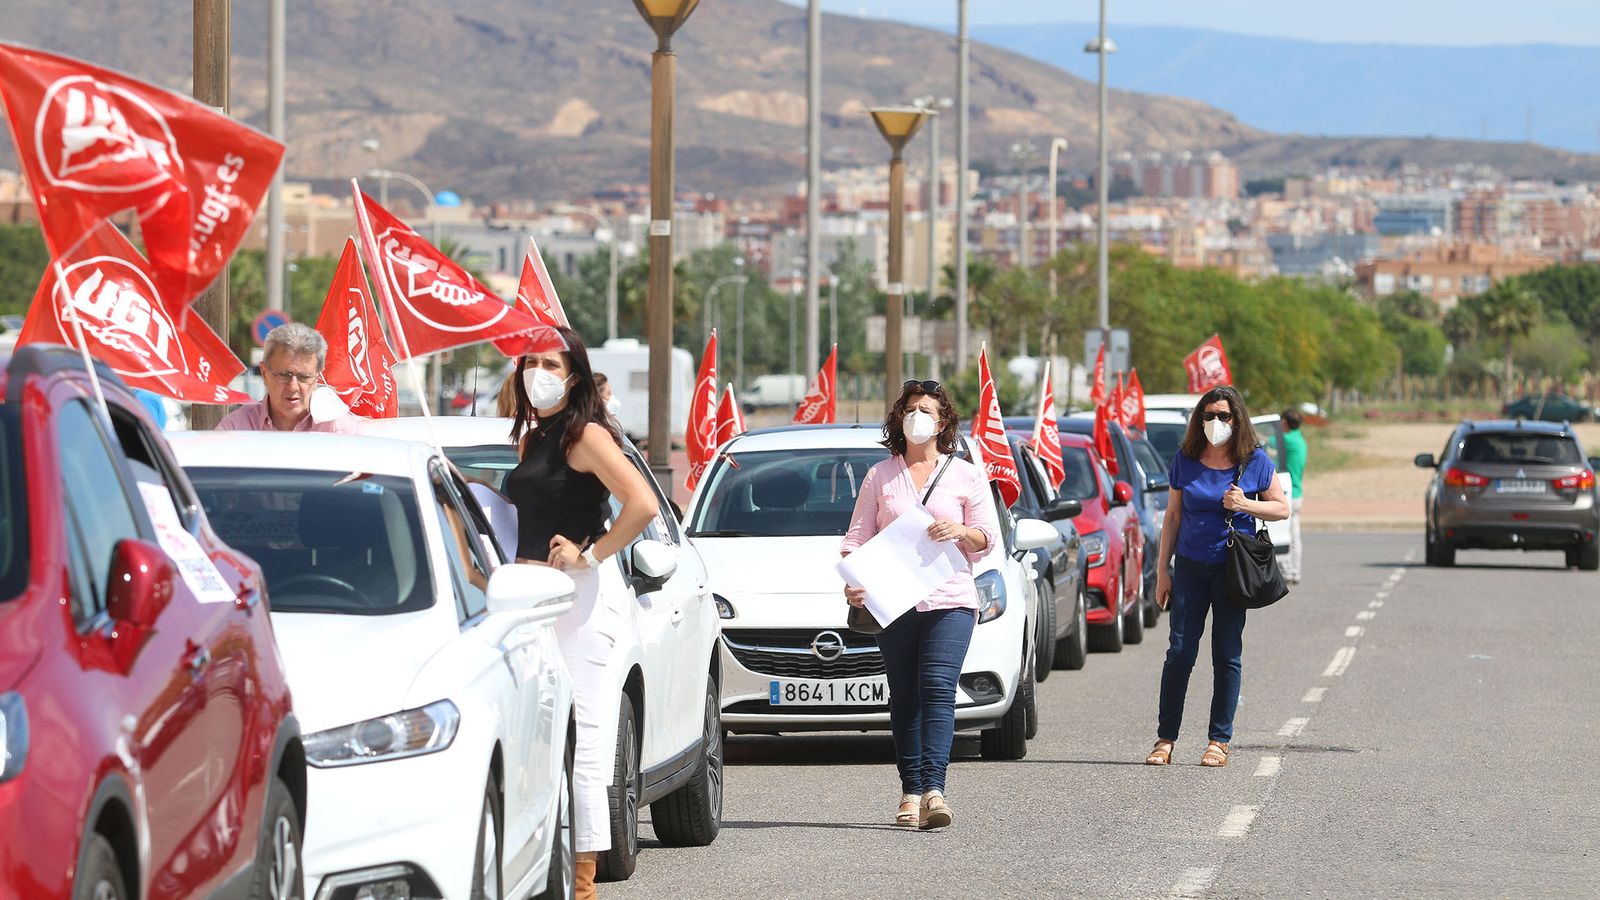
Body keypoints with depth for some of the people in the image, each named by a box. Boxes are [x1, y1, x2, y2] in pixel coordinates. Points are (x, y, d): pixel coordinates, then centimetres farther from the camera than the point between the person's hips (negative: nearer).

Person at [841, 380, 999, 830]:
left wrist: (960, 531, -13)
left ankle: (934, 789, -24)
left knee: (938, 688, -16)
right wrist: (853, 580, -10)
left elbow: (988, 537, 9)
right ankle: (911, 792, 4)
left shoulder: (965, 475, 10)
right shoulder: (880, 477, 13)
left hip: (949, 600, -2)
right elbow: (858, 535, 9)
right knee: (904, 697, 2)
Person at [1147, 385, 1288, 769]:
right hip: (1190, 566, 1)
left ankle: (1219, 740, 8)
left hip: (1233, 568, -1)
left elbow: (1282, 508, 4)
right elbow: (1173, 516, 7)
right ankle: (1165, 739, 3)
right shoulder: (1186, 459, 2)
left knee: (1227, 655, 2)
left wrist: (1245, 505, -14)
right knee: (1180, 652, -3)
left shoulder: (1254, 461, -2)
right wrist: (1162, 569, 4)